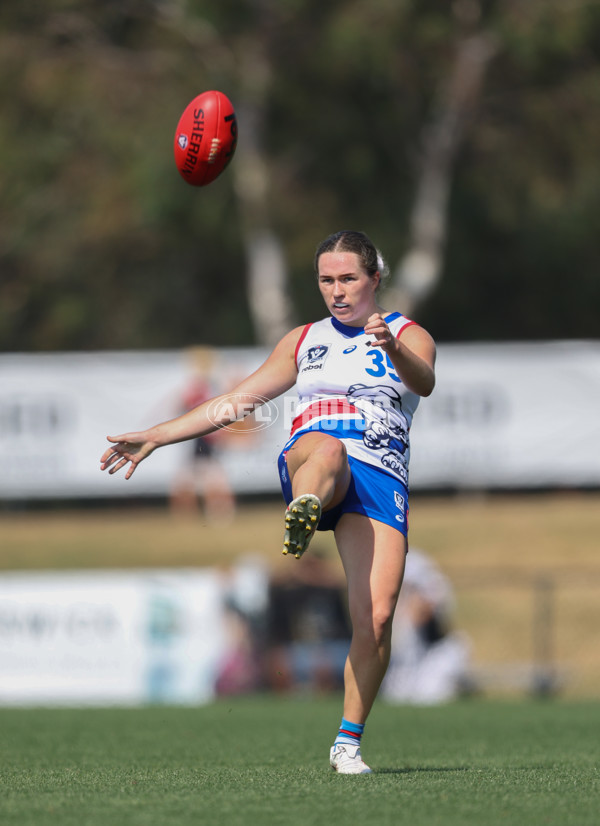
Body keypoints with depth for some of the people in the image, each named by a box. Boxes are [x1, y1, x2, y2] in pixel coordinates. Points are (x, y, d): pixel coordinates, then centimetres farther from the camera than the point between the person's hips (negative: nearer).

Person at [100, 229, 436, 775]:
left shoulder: (409, 336, 13)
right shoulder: (304, 341, 24)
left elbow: (424, 382, -11)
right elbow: (238, 400, 27)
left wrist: (393, 349, -34)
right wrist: (152, 438, 23)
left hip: (380, 482, -1)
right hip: (309, 465, 1)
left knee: (375, 619, -14)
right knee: (328, 447, -39)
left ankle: (349, 740, 2)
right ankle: (301, 517, -74)